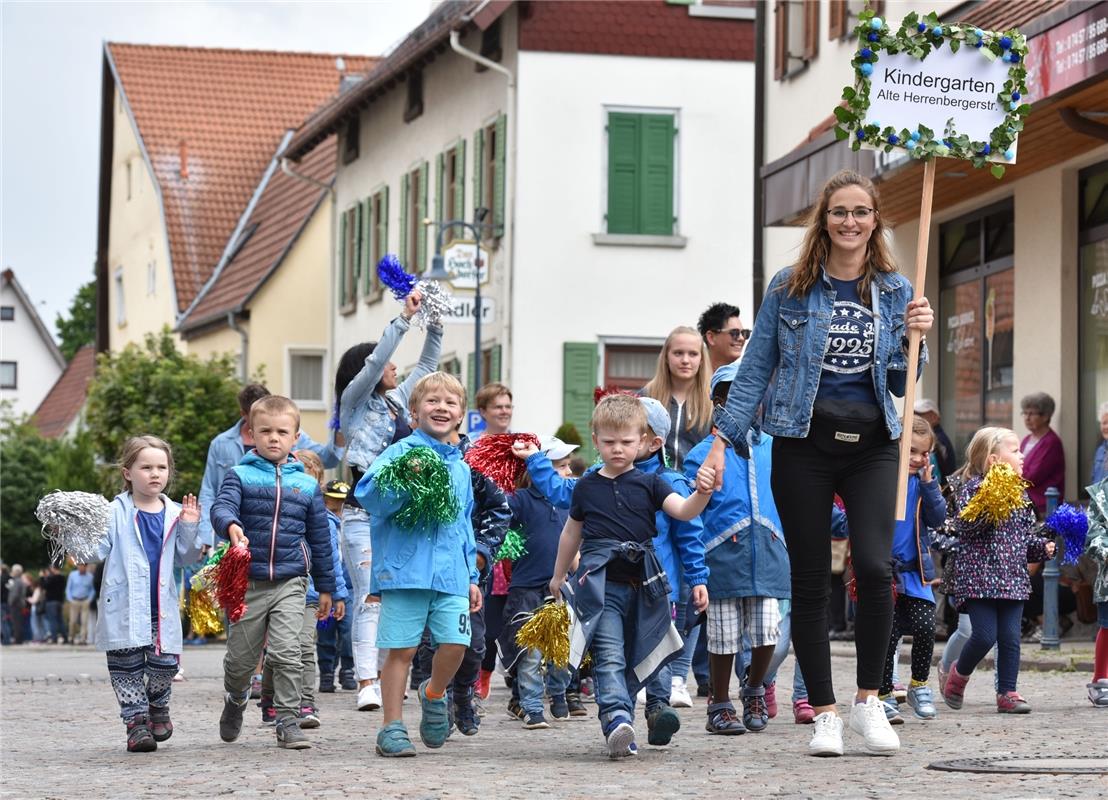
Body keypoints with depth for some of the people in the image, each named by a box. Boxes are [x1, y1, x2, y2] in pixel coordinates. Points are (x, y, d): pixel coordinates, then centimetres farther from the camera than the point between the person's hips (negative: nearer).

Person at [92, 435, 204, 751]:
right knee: (126, 666, -1)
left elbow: (185, 557, 12)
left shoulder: (174, 513, 8)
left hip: (161, 607, 3)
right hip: (124, 607, -2)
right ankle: (136, 720, 8)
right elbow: (98, 550, -4)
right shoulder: (116, 512, -2)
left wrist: (190, 528, -3)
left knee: (165, 662, 2)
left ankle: (158, 707, 29)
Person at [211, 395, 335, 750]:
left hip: (290, 582, 0)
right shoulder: (240, 475, 1)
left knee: (286, 654, -12)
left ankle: (288, 722, -5)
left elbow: (320, 537, 14)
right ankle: (234, 701, 41)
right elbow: (222, 507, -15)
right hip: (248, 580, 0)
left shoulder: (307, 484, 8)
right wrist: (231, 526, -40)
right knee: (241, 657, 11)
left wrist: (326, 586, 16)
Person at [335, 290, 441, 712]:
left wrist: (435, 324, 13)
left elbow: (426, 366, 25)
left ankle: (385, 675, 10)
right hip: (364, 515, -7)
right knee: (370, 598, -12)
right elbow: (374, 363, -15)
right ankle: (366, 684, -16)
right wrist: (404, 318, -16)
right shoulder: (355, 402, -1)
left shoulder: (396, 400, 17)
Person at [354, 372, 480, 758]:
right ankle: (392, 729, 8)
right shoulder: (401, 452, -1)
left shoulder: (460, 467, 18)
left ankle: (433, 693, 24)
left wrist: (471, 576, 23)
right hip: (406, 566, -5)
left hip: (451, 571, 5)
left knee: (456, 643, -7)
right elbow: (367, 494, -14)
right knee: (401, 649, -2)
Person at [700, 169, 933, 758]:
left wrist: (915, 339, -7)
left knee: (875, 567, -16)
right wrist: (723, 439, -1)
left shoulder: (894, 290, 9)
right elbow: (755, 369, 7)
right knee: (810, 580, 2)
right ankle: (824, 713, 11)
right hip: (803, 444, 0)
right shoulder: (791, 288, 5)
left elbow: (901, 387, 11)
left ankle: (868, 700, 0)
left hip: (871, 445, 0)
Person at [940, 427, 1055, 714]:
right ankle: (959, 674, 17)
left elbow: (1027, 536, 19)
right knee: (985, 635, -9)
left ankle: (1007, 693, 7)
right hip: (979, 576, -6)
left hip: (1013, 579, 6)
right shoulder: (972, 488, -6)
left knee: (1010, 637, 1)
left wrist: (1042, 547, 1)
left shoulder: (1020, 495, 14)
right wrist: (988, 512, -26)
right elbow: (962, 527, -16)